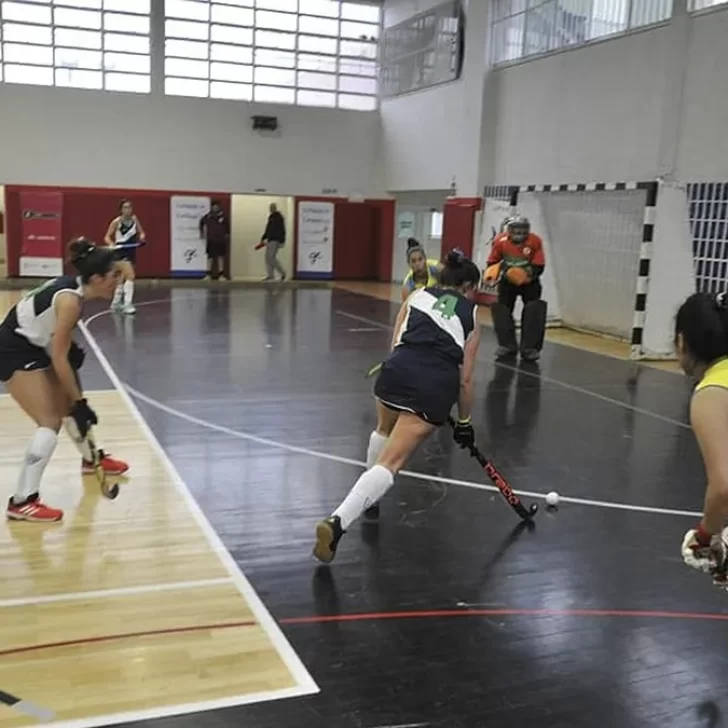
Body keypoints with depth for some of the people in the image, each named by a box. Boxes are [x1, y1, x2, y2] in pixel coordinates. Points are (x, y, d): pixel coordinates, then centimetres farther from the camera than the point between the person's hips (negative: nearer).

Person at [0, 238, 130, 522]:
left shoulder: (74, 285, -3)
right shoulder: (70, 300, -28)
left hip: (34, 345, 9)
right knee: (50, 422, -13)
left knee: (68, 406, 20)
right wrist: (80, 402, -20)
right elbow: (59, 359, -26)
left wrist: (73, 365, 3)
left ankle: (91, 458, 44)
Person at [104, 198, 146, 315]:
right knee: (130, 276, -22)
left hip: (131, 251, 6)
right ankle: (127, 304, -19)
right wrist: (111, 243, -28)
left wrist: (142, 237, -14)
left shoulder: (134, 219, 2)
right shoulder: (116, 222, -11)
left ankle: (116, 303, 31)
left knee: (123, 278, 16)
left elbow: (141, 232, 9)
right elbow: (107, 237, -7)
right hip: (121, 252, -6)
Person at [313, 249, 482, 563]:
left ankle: (368, 499, 46)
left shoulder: (417, 295, 24)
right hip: (439, 384, -2)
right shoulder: (470, 314, 21)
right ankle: (339, 520, -24)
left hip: (398, 369, 2)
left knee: (385, 430, 34)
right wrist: (464, 422, 26)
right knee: (389, 462, -5)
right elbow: (465, 378, 16)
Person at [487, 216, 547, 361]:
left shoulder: (535, 241, -23)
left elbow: (539, 267, -18)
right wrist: (492, 273, -28)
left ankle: (530, 348, -1)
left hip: (529, 282, -1)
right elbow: (492, 263, -8)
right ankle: (507, 345, 13)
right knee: (499, 308, -2)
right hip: (507, 281, 1)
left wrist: (530, 272, -38)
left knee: (534, 311, -11)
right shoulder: (500, 241, -21)